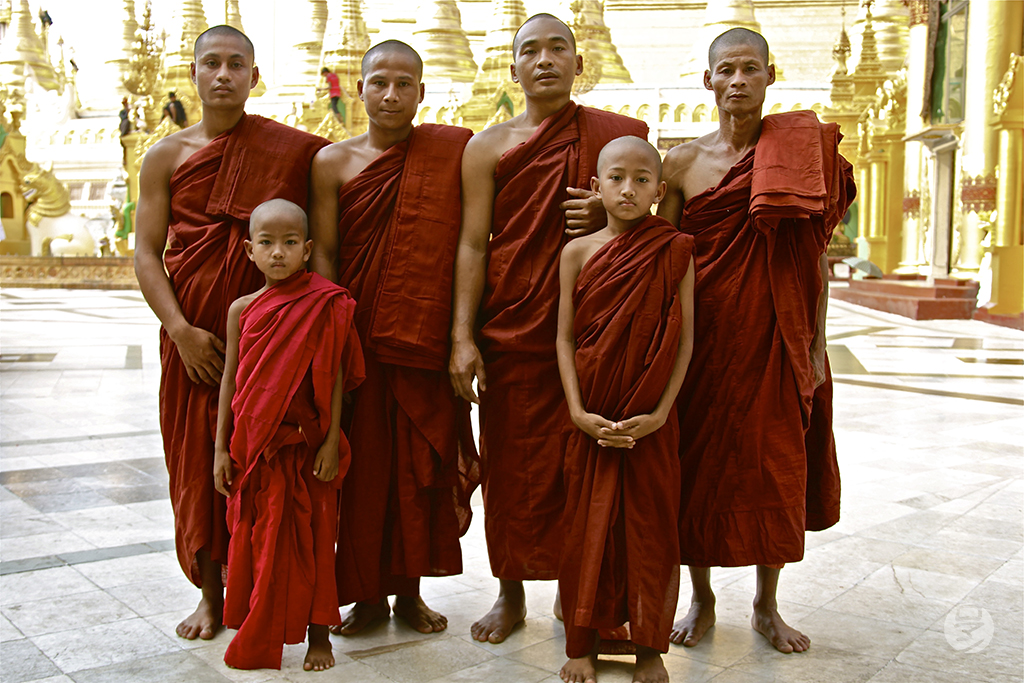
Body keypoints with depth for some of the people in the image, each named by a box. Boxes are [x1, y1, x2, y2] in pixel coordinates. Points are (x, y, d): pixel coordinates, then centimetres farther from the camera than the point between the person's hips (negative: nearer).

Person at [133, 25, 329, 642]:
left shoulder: (293, 151, 1)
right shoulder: (166, 157, 5)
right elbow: (146, 252, 1)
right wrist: (181, 330, -10)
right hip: (194, 335, 2)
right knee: (199, 464, 7)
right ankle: (212, 594, 21)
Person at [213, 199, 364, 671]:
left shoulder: (325, 306, -6)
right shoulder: (242, 309, 1)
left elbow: (334, 380, -5)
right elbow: (230, 378, 5)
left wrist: (331, 443, -8)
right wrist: (221, 448, 4)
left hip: (306, 446, -2)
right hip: (253, 447, 3)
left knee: (309, 540, 6)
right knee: (255, 538, 11)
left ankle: (317, 635, 21)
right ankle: (258, 638, 27)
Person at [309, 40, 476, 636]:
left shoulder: (453, 151, 2)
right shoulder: (334, 162, 3)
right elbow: (323, 255, 3)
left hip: (426, 338, 0)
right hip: (357, 336, 0)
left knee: (421, 462, 7)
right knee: (363, 464, 6)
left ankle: (410, 589, 24)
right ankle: (367, 593, 20)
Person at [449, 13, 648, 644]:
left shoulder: (616, 135, 7)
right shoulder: (489, 147, 5)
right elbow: (472, 243, 1)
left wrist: (609, 214, -8)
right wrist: (462, 337, -8)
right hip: (509, 331, 0)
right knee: (512, 463, 6)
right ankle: (512, 593, 23)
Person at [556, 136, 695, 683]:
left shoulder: (674, 252, -2)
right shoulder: (578, 252, 0)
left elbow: (684, 339, -3)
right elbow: (565, 337, 0)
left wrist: (660, 412, -11)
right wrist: (578, 411, -10)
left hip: (652, 420, 0)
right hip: (592, 418, 1)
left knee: (651, 525, 7)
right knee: (588, 525, 8)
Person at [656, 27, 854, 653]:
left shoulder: (801, 150, 1)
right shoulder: (683, 162, 2)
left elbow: (815, 256, 2)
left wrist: (816, 345, 0)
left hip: (775, 336, 0)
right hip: (703, 335, 1)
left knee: (775, 466, 7)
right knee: (699, 465, 7)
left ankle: (768, 606, 26)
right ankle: (702, 600, 26)